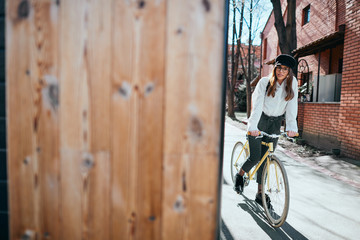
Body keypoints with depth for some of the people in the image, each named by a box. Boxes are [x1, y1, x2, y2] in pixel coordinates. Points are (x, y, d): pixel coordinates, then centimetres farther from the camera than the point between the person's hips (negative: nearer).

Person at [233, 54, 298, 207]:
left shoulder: (292, 83, -2)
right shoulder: (265, 82, -11)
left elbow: (292, 106, -8)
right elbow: (257, 105, -21)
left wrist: (291, 127, -20)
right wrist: (253, 126, -32)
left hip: (275, 123, 3)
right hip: (260, 120, -3)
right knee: (255, 157, -8)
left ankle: (260, 194, 15)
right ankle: (239, 176, 23)